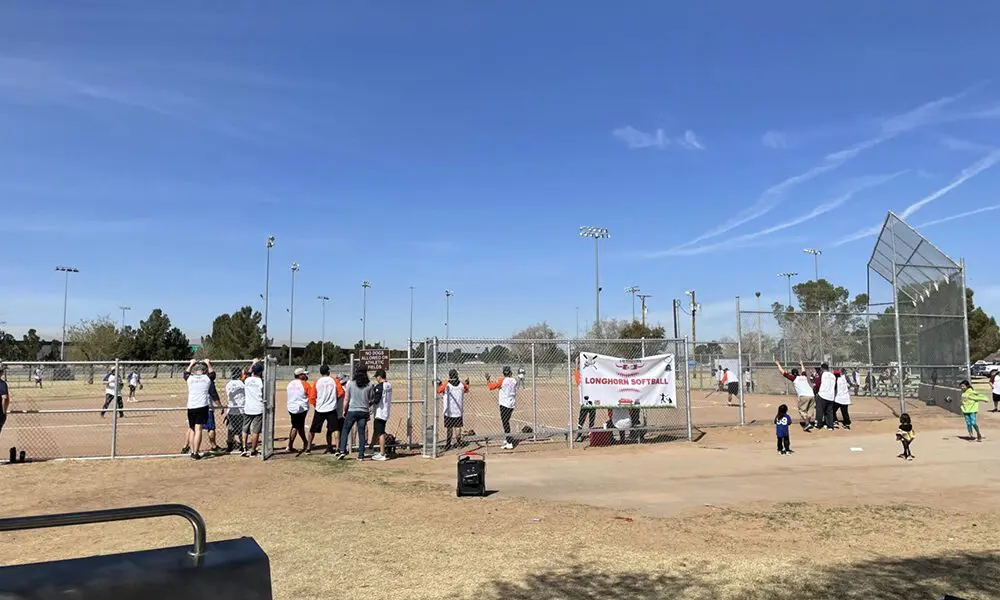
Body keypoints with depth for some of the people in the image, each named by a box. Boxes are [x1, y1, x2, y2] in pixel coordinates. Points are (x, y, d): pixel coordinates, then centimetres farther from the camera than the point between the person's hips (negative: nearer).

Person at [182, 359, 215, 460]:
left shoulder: (190, 378, 8)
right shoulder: (207, 378, 5)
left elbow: (186, 372, 32)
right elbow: (212, 373, 28)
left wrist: (192, 363, 45)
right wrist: (208, 363, 41)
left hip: (191, 407, 2)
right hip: (203, 407, -2)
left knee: (191, 429, 16)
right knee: (198, 429, -6)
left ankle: (189, 449, 18)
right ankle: (195, 453, -9)